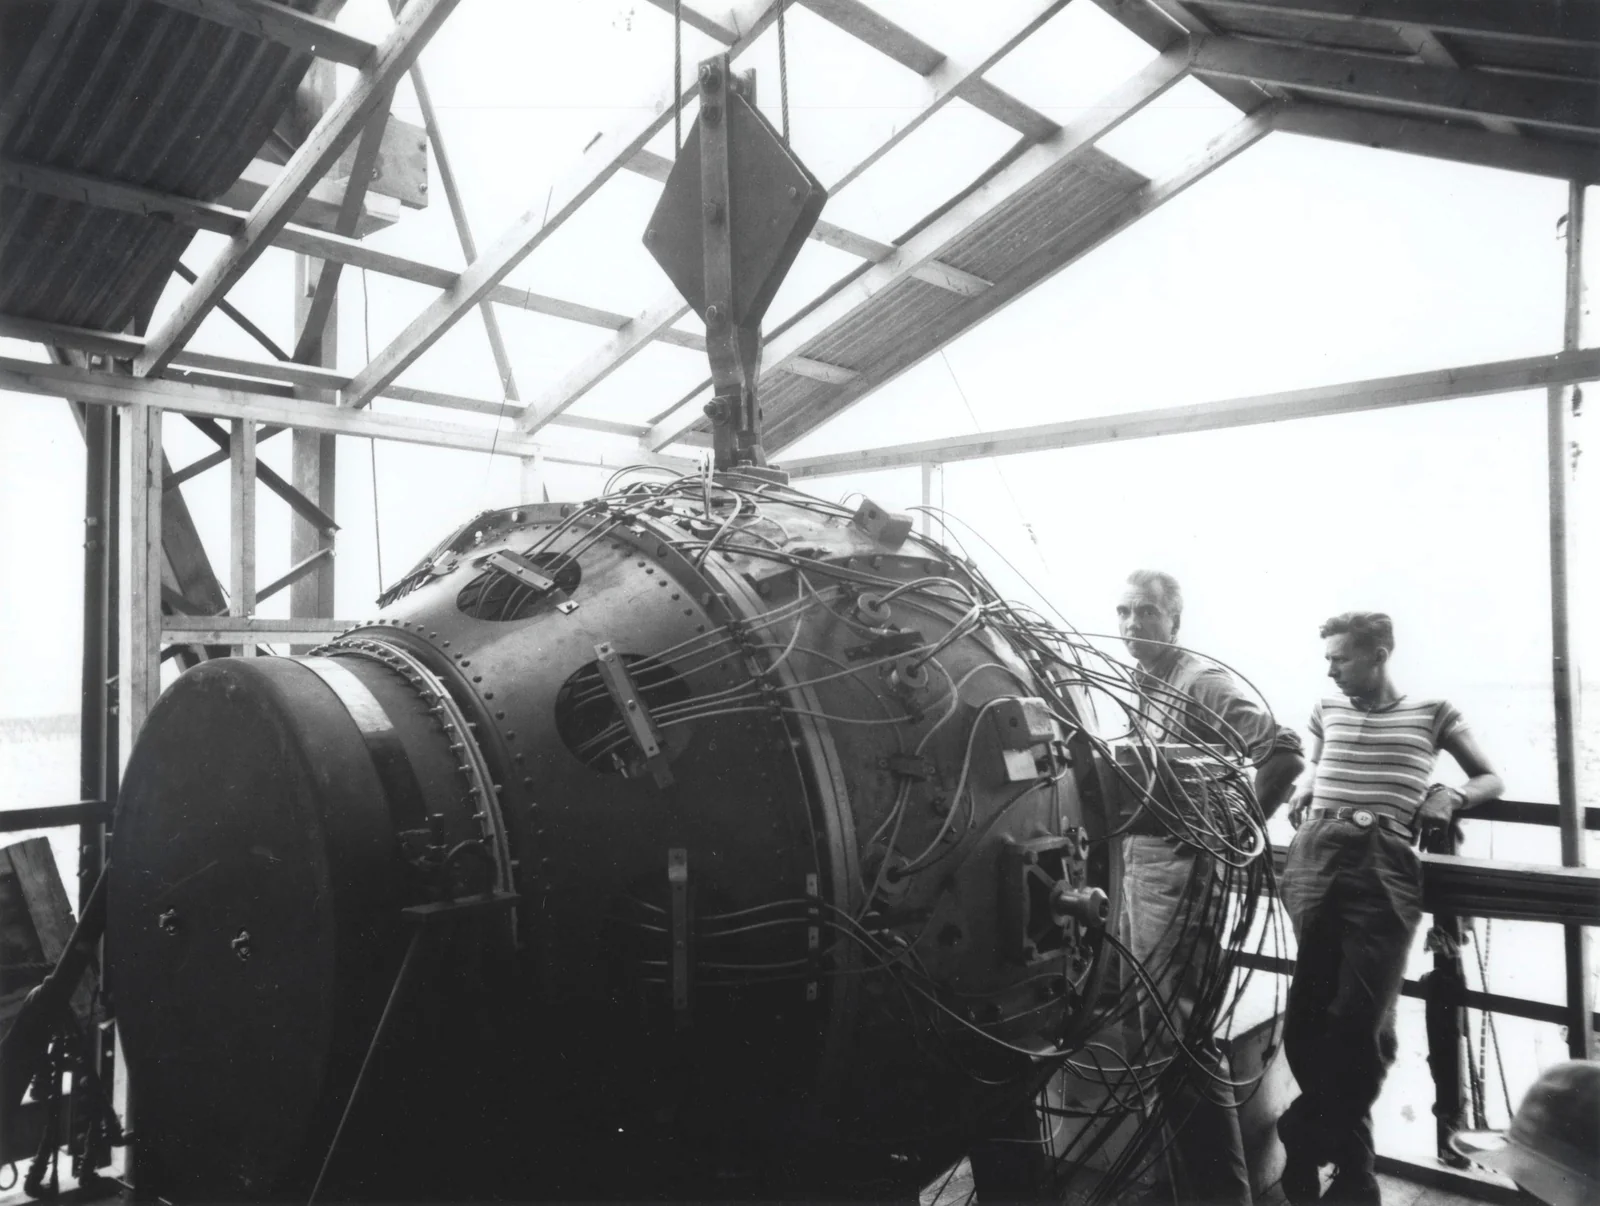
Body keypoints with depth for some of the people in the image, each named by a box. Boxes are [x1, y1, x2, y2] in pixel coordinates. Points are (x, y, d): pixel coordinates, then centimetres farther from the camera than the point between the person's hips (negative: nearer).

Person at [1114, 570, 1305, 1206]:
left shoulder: (1204, 682, -13)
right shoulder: (1133, 685, 12)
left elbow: (1283, 751, -20)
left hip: (1180, 865, -9)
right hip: (1136, 858, 9)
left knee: (1178, 1028, -5)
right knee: (1151, 1017, 19)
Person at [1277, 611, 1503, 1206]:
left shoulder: (1431, 711, 13)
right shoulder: (1327, 710, 20)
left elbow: (1492, 778, 20)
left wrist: (1453, 796, -1)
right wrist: (1307, 785, 16)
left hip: (1386, 865, -2)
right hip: (1317, 856, 2)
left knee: (1361, 1017, -9)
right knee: (1308, 1011, -6)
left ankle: (1313, 1140, 11)